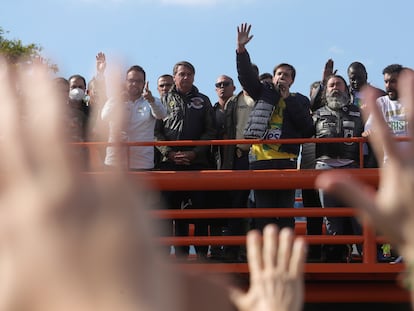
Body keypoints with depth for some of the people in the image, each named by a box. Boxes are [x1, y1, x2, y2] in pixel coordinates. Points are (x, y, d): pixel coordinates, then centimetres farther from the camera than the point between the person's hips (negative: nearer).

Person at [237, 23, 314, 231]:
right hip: (261, 158, 1)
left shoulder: (299, 101, 14)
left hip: (286, 160, -1)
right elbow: (246, 76, 4)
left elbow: (307, 129, -2)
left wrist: (288, 99, -3)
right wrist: (241, 49, -9)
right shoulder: (264, 93, 17)